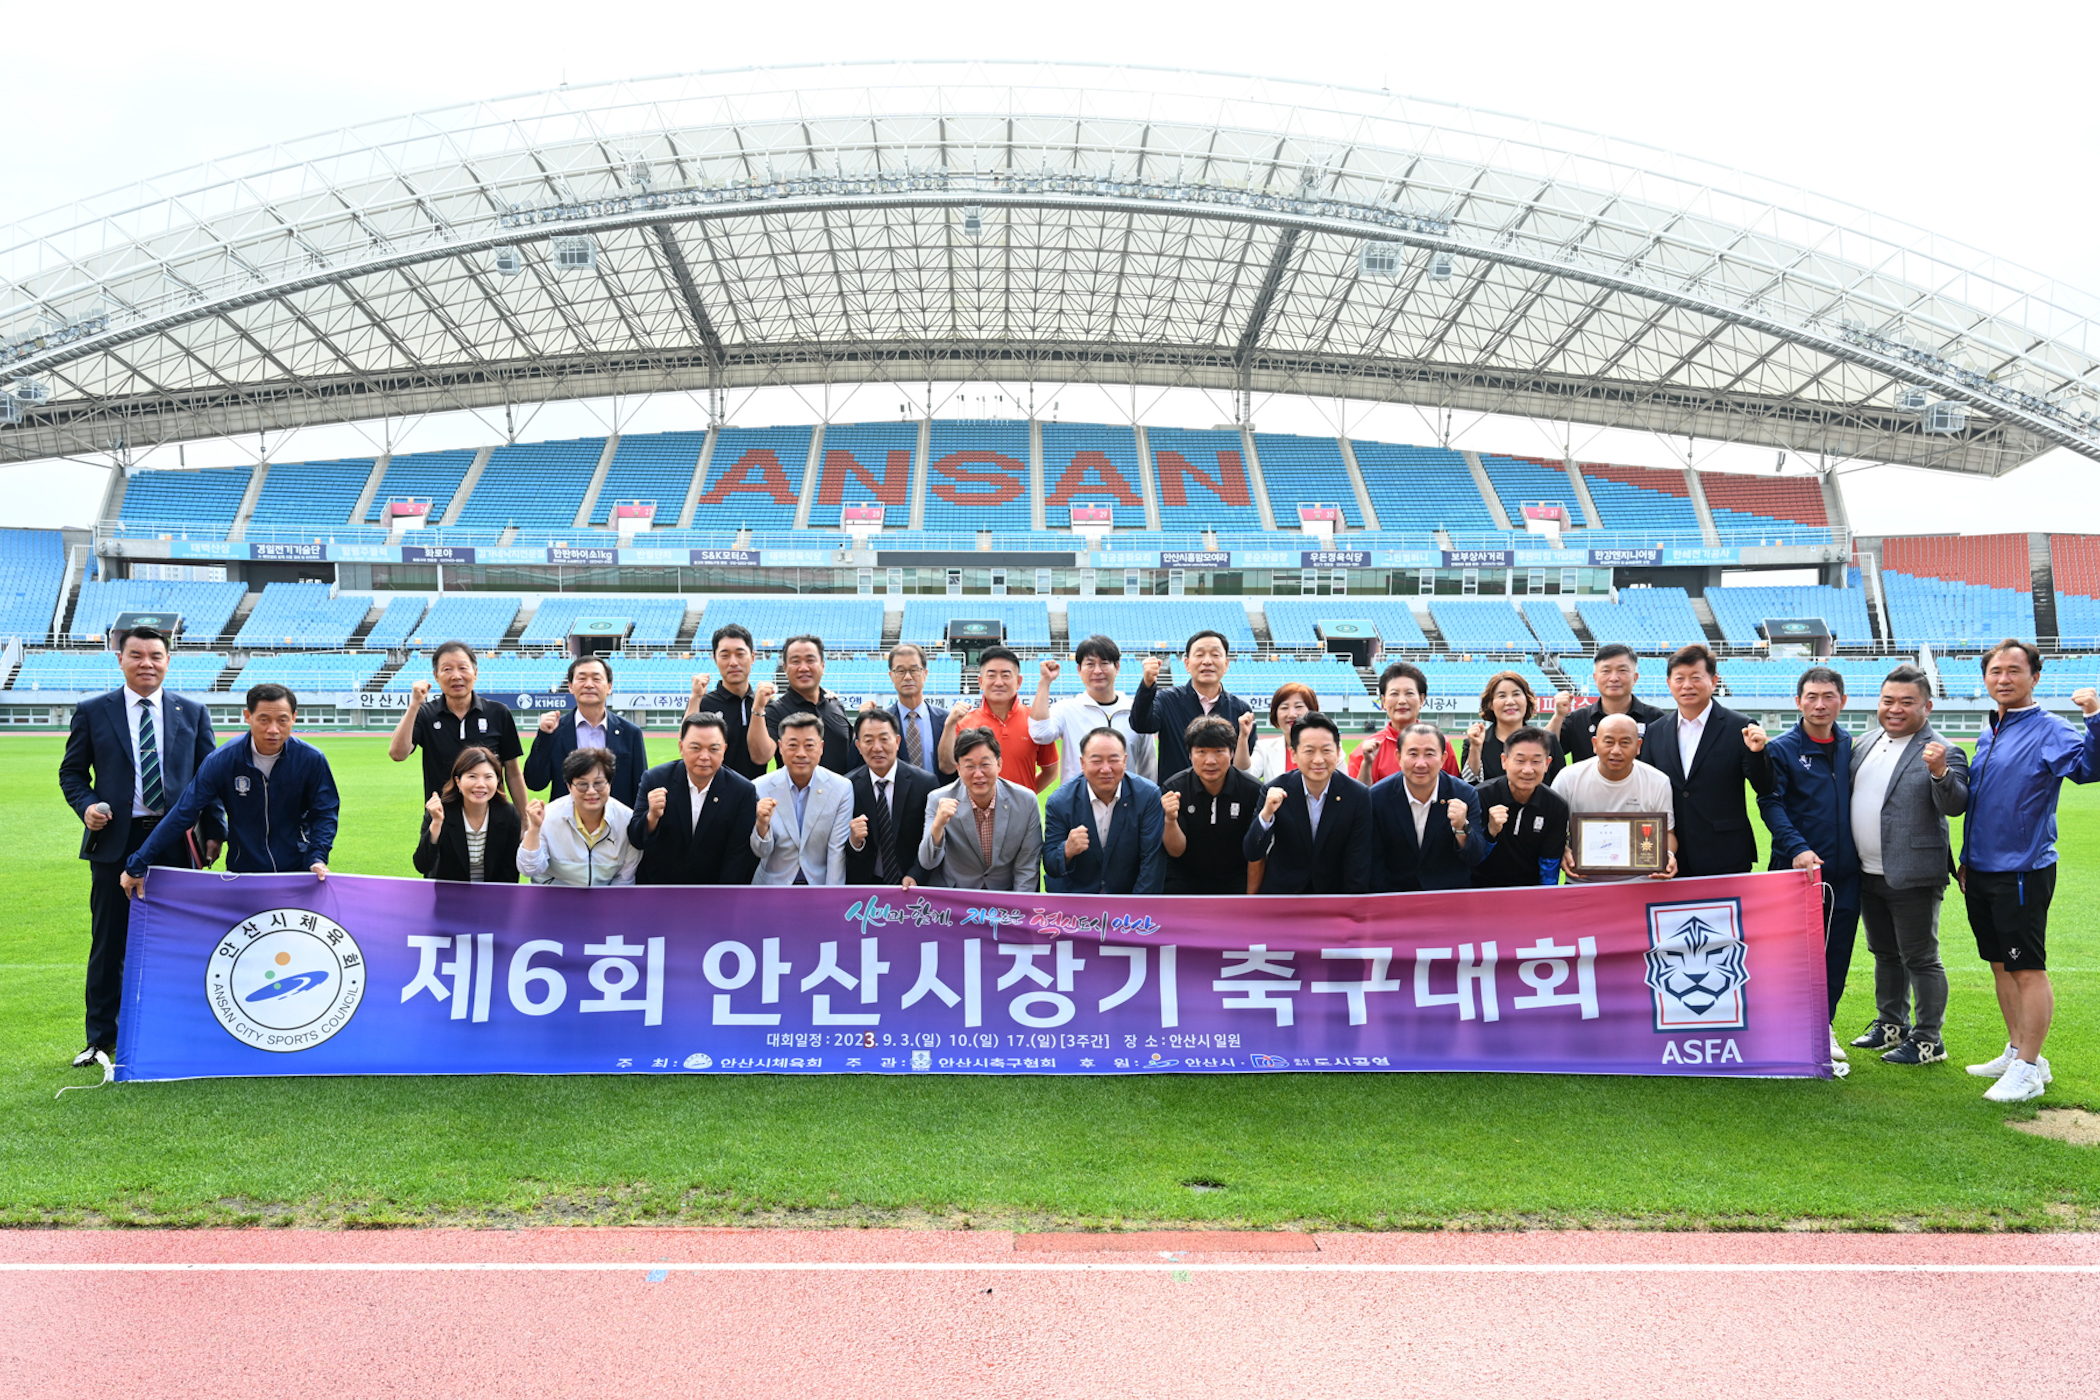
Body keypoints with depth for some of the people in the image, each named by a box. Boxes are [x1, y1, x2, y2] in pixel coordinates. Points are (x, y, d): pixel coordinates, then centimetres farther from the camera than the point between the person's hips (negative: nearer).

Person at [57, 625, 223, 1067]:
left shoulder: (192, 713, 9)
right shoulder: (92, 712, 6)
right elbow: (72, 772, 11)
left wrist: (213, 832, 1)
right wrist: (86, 806, -9)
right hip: (115, 841, 0)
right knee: (109, 943, 6)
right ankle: (101, 1038, 17)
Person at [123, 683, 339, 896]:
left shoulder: (312, 760, -10)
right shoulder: (222, 761, -11)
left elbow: (324, 813, 1)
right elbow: (183, 814, -7)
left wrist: (317, 858, -15)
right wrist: (137, 865, -6)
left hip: (298, 871, 0)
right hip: (242, 872, 0)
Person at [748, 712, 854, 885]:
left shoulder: (842, 789, -6)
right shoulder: (760, 788, -5)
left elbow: (837, 851, -3)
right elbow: (761, 852, -3)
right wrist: (762, 824, -22)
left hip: (820, 884, -1)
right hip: (772, 884, 2)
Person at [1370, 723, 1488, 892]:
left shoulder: (1466, 794, -6)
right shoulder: (1377, 797, -7)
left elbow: (1476, 859, -6)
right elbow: (1375, 860, 0)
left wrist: (1461, 828, -24)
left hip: (1453, 896, 1)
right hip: (1396, 894, -1)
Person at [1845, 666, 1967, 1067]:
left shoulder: (1942, 753, -12)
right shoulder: (1867, 743, 10)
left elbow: (1955, 807, -23)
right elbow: (1847, 792, 20)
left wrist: (1939, 773, -40)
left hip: (1912, 877, -7)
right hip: (1869, 875, 7)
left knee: (1920, 959, 2)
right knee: (1885, 954, 19)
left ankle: (1929, 1040, 13)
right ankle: (1891, 1025, 33)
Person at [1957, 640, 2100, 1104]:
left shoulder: (2048, 731, -9)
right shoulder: (1988, 735, 13)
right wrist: (1966, 860, 22)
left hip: (2023, 871, -8)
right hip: (1980, 871, 8)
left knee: (2028, 969, -2)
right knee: (2001, 965, 15)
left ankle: (2028, 1068, 5)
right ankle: (2017, 1052, 27)